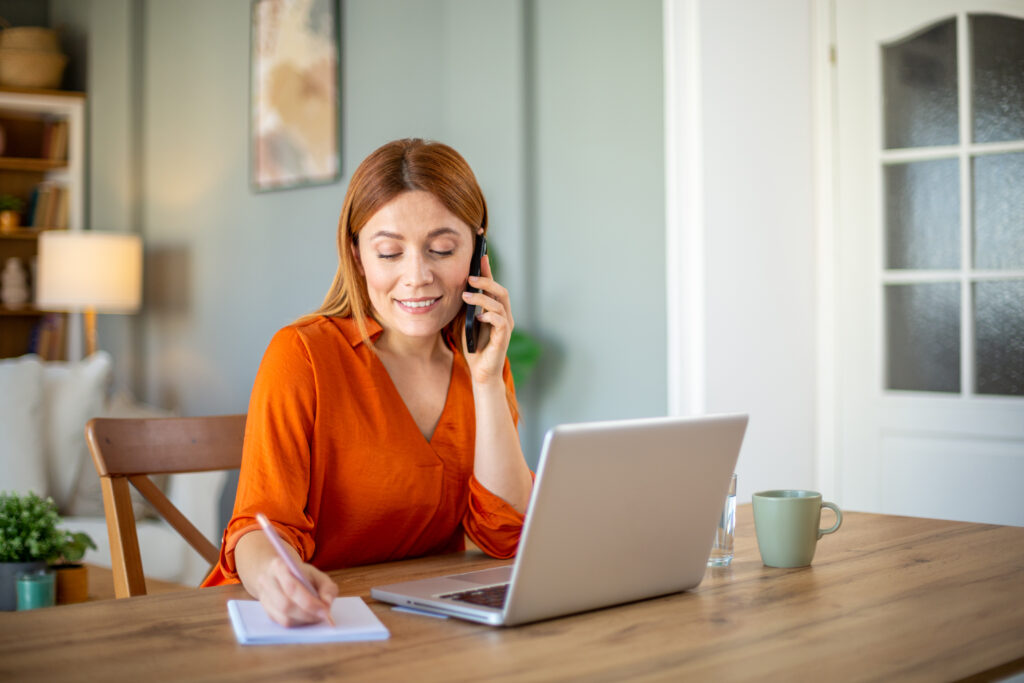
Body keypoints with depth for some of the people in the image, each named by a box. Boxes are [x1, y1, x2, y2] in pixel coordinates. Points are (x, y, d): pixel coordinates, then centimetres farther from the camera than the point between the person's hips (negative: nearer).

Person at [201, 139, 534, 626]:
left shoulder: (480, 364, 4)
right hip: (313, 623, -2)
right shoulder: (303, 355, -9)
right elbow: (264, 526, -15)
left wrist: (488, 381, -11)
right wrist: (273, 576, -37)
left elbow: (505, 539, -4)